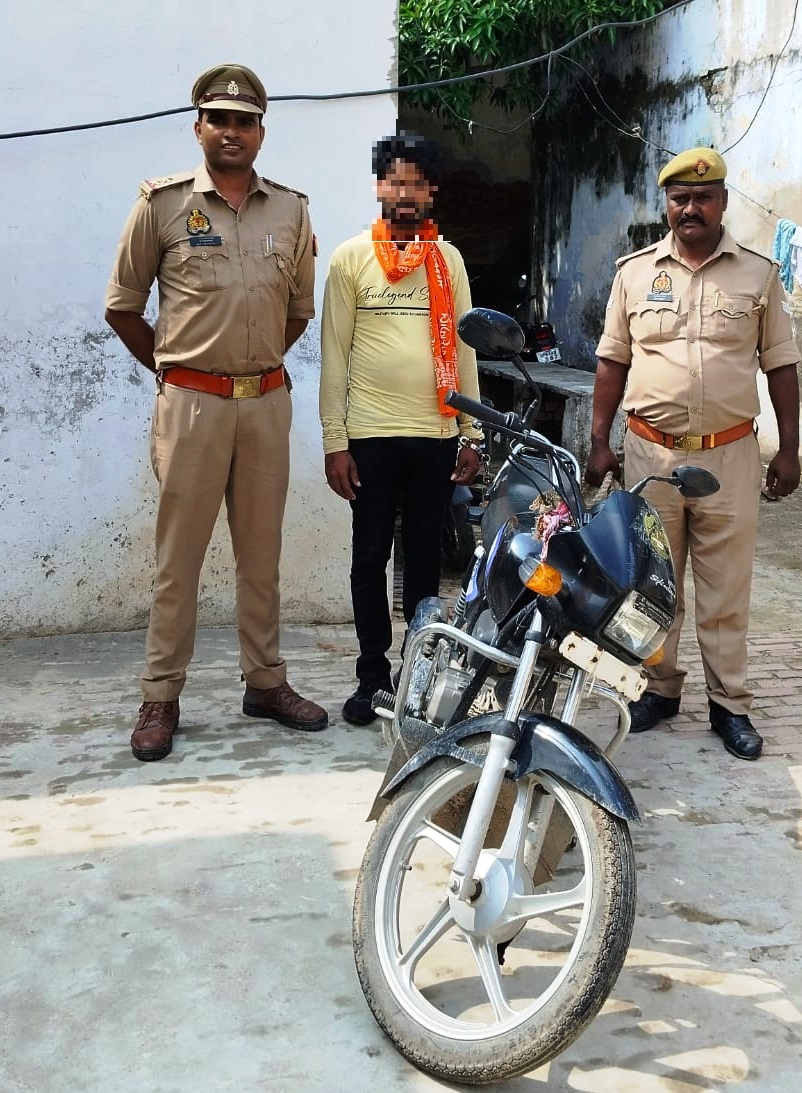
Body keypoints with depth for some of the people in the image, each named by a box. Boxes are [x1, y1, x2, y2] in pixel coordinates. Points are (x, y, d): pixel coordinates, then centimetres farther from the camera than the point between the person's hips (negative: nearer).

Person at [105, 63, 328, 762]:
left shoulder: (291, 210, 10)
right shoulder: (163, 202, 1)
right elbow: (123, 305, 5)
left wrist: (257, 363, 14)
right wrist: (171, 367, 7)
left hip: (268, 401, 3)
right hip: (191, 404, -3)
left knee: (262, 553, 10)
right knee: (179, 555, 0)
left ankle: (266, 681, 21)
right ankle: (161, 697, 9)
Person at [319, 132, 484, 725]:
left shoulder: (448, 258, 9)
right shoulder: (351, 258, 1)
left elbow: (463, 348, 11)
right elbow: (335, 354, -1)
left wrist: (471, 433, 6)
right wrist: (334, 441, -6)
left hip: (436, 434, 2)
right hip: (371, 435, -2)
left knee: (425, 556, 9)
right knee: (370, 558, 5)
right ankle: (374, 675, 15)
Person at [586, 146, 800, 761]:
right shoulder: (635, 272, 6)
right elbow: (613, 362, 9)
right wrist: (599, 443, 4)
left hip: (730, 456, -1)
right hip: (650, 452, 1)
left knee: (726, 590, 4)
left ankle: (730, 704, 14)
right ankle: (659, 688, 23)